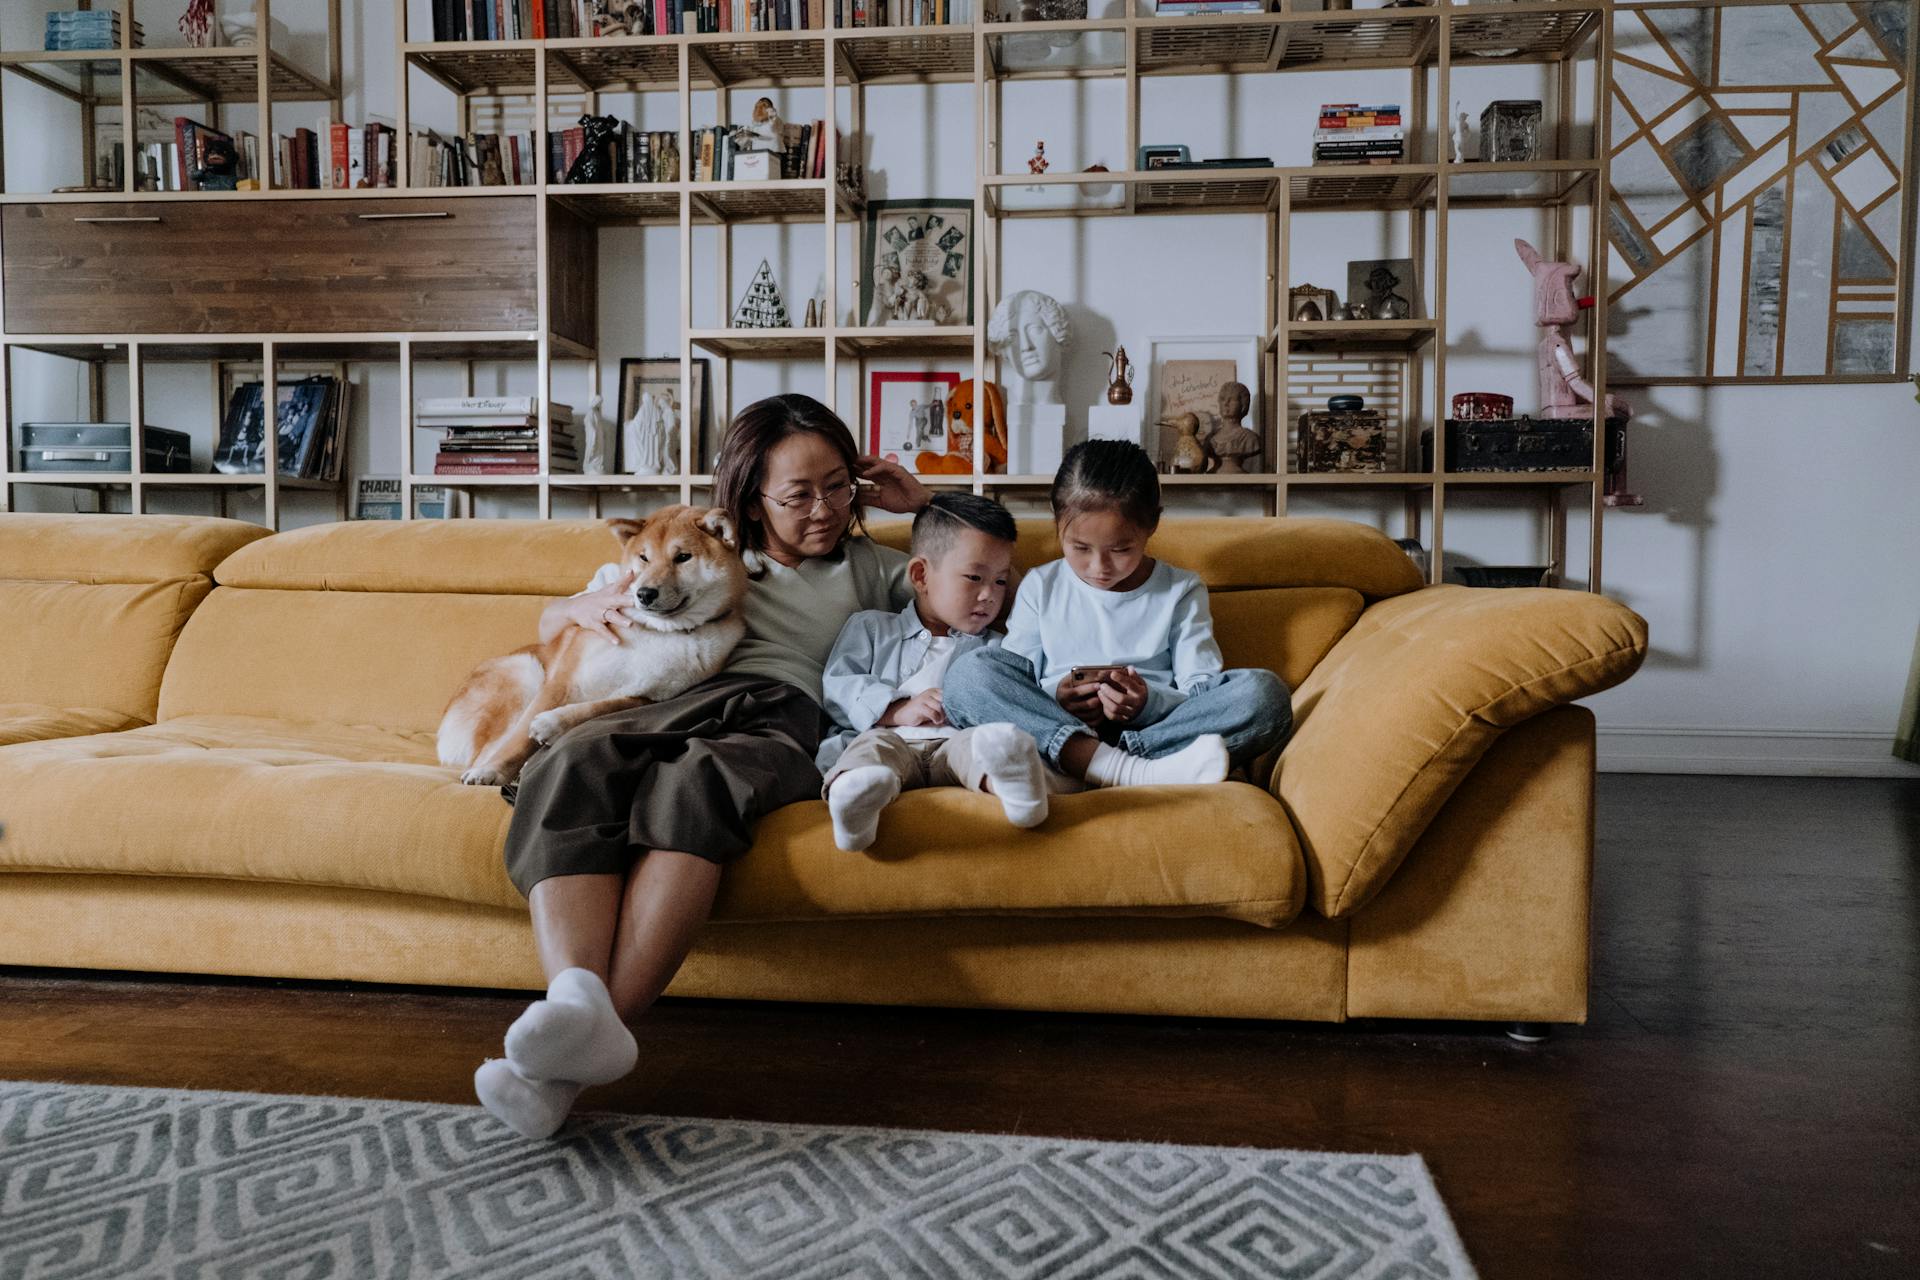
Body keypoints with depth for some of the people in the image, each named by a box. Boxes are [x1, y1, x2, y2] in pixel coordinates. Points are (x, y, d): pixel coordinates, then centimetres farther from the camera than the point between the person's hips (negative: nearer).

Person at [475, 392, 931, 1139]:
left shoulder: (863, 570, 33)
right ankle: (577, 1004, -55)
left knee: (699, 782, -40)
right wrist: (586, 608, 11)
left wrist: (923, 506, 27)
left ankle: (591, 1040, -54)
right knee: (571, 768, -36)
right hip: (664, 708, 2)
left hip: (776, 718, -2)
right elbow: (548, 624, 36)